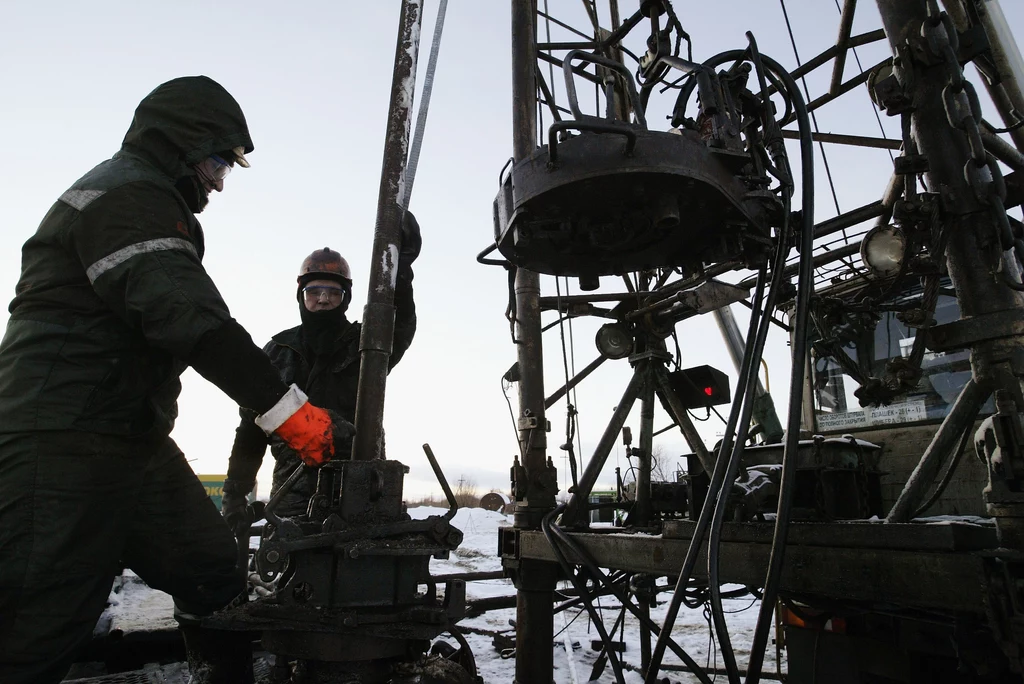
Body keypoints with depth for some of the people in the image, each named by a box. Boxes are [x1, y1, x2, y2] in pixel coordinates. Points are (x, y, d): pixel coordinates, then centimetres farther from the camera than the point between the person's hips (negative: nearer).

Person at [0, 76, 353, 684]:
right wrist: (296, 415, -29)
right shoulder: (129, 193, -10)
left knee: (217, 578, 7)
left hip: (135, 443, 10)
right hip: (66, 444, -10)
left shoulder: (145, 200, 25)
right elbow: (189, 317, -25)